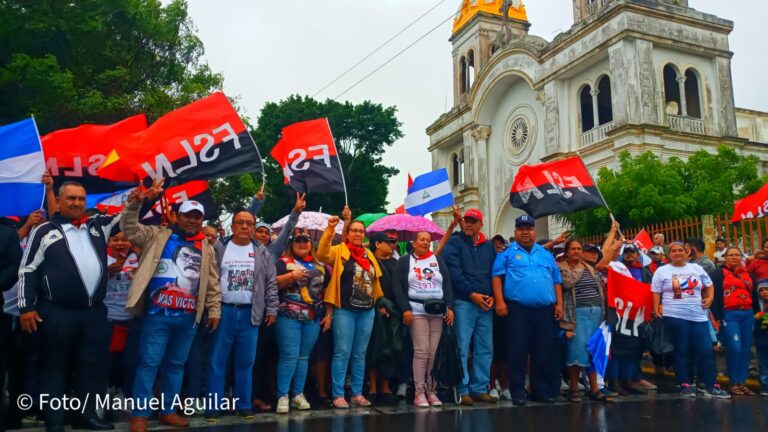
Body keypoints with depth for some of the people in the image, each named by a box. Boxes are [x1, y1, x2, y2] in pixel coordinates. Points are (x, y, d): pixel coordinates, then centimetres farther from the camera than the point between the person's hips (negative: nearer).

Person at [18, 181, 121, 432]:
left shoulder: (98, 226, 13)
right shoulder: (44, 231, 3)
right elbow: (28, 271, 1)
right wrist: (26, 308, -5)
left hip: (95, 311, 4)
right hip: (57, 313, -4)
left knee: (94, 365, 9)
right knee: (56, 367, 6)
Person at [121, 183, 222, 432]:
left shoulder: (206, 248, 12)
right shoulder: (158, 236, 5)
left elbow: (213, 284, 13)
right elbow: (129, 229, -5)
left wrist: (214, 311, 8)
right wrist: (135, 204, -21)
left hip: (188, 318, 4)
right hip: (157, 314, -4)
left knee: (176, 364, 13)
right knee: (149, 363, -1)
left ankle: (168, 411, 24)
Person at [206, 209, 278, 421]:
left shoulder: (262, 252, 8)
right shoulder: (219, 248, 3)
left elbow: (271, 284, 8)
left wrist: (271, 309, 2)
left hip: (250, 314, 2)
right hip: (223, 311, -1)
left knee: (245, 362, 7)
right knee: (217, 361, 2)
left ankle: (243, 405, 17)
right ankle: (213, 406, 11)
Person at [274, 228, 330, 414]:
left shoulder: (319, 265, 14)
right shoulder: (284, 262, 1)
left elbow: (327, 287, 22)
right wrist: (292, 276, -20)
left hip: (313, 318, 5)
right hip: (289, 317, -4)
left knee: (304, 356, 9)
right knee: (289, 356, -8)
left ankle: (298, 394, 18)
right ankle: (282, 396, 1)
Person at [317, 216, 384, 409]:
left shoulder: (369, 254, 14)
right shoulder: (339, 251, -1)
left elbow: (375, 280, 17)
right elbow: (322, 254, -21)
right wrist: (330, 230, -33)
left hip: (366, 311, 5)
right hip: (344, 311, -5)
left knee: (360, 354, 10)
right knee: (342, 352, -3)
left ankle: (357, 393, 17)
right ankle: (338, 395, 4)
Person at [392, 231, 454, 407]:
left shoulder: (438, 260, 16)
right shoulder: (404, 261, 7)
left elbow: (447, 284, 10)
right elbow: (397, 287, 1)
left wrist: (450, 307, -1)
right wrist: (405, 309, -10)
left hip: (438, 311, 3)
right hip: (417, 311, -3)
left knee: (435, 353, 0)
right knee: (421, 351, -9)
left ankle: (431, 391, 8)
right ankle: (419, 392, -3)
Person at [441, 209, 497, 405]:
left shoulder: (488, 246, 16)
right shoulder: (454, 243, 1)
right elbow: (454, 273, -8)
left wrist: (492, 296, -1)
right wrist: (472, 294, -13)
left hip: (486, 303, 5)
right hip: (463, 302, -5)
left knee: (485, 348, 7)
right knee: (462, 348, -5)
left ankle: (480, 389, 16)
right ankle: (462, 390, 3)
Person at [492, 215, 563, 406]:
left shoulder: (546, 254, 18)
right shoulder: (507, 253, 6)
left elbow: (556, 281, 18)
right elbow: (497, 277, -3)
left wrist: (559, 304, 8)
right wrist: (500, 301, -13)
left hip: (545, 310, 4)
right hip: (518, 309, -4)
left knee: (543, 353, 8)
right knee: (517, 352, -2)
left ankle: (541, 390, 19)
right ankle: (518, 391, 7)